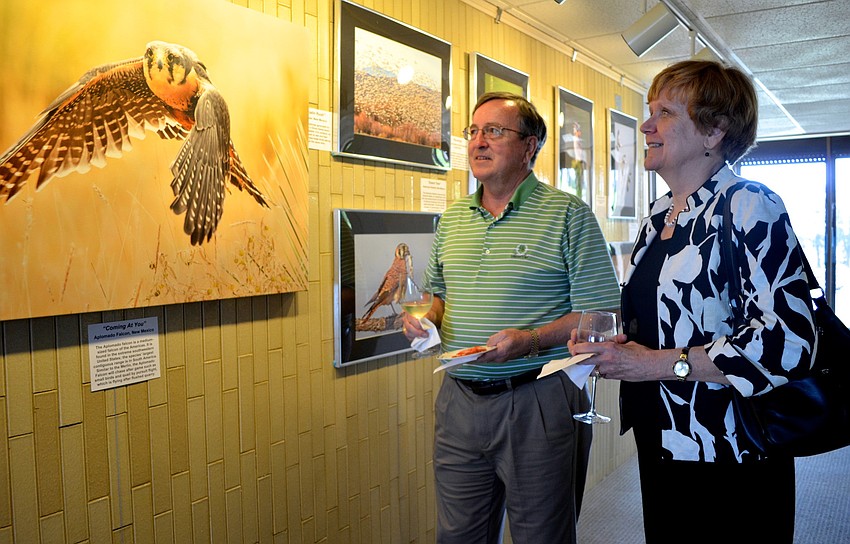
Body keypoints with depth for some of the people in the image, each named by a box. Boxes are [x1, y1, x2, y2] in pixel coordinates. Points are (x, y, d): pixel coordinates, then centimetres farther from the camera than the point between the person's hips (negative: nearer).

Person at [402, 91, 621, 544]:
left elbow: (600, 314, -10)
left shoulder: (568, 215, -6)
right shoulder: (451, 218, 12)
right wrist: (426, 319, 0)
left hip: (539, 400, -5)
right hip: (459, 400, 5)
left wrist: (530, 340, -23)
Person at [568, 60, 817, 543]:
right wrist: (618, 344, 2)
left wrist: (661, 364, -23)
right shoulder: (659, 216, 10)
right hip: (660, 446, 8)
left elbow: (788, 342, -25)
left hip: (728, 463, -7)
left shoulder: (749, 206, -15)